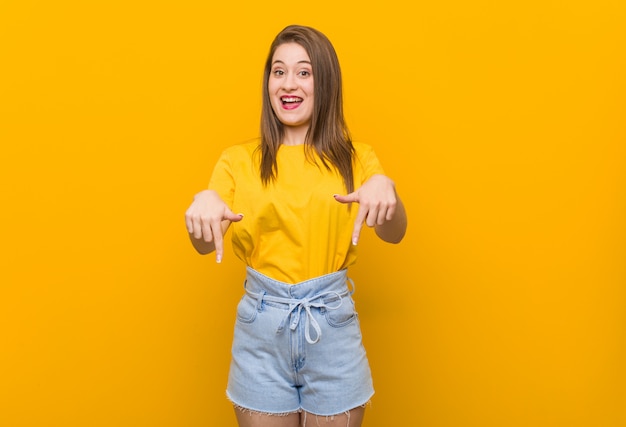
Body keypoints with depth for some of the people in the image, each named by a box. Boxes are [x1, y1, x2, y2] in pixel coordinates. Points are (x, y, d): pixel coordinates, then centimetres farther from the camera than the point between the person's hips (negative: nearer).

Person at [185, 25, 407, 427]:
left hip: (333, 323, 0)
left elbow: (394, 233, -10)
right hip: (261, 326, 0)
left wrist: (385, 187, -31)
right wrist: (203, 202, -29)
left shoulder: (357, 158, 3)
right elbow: (205, 244, -7)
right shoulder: (239, 160, 2)